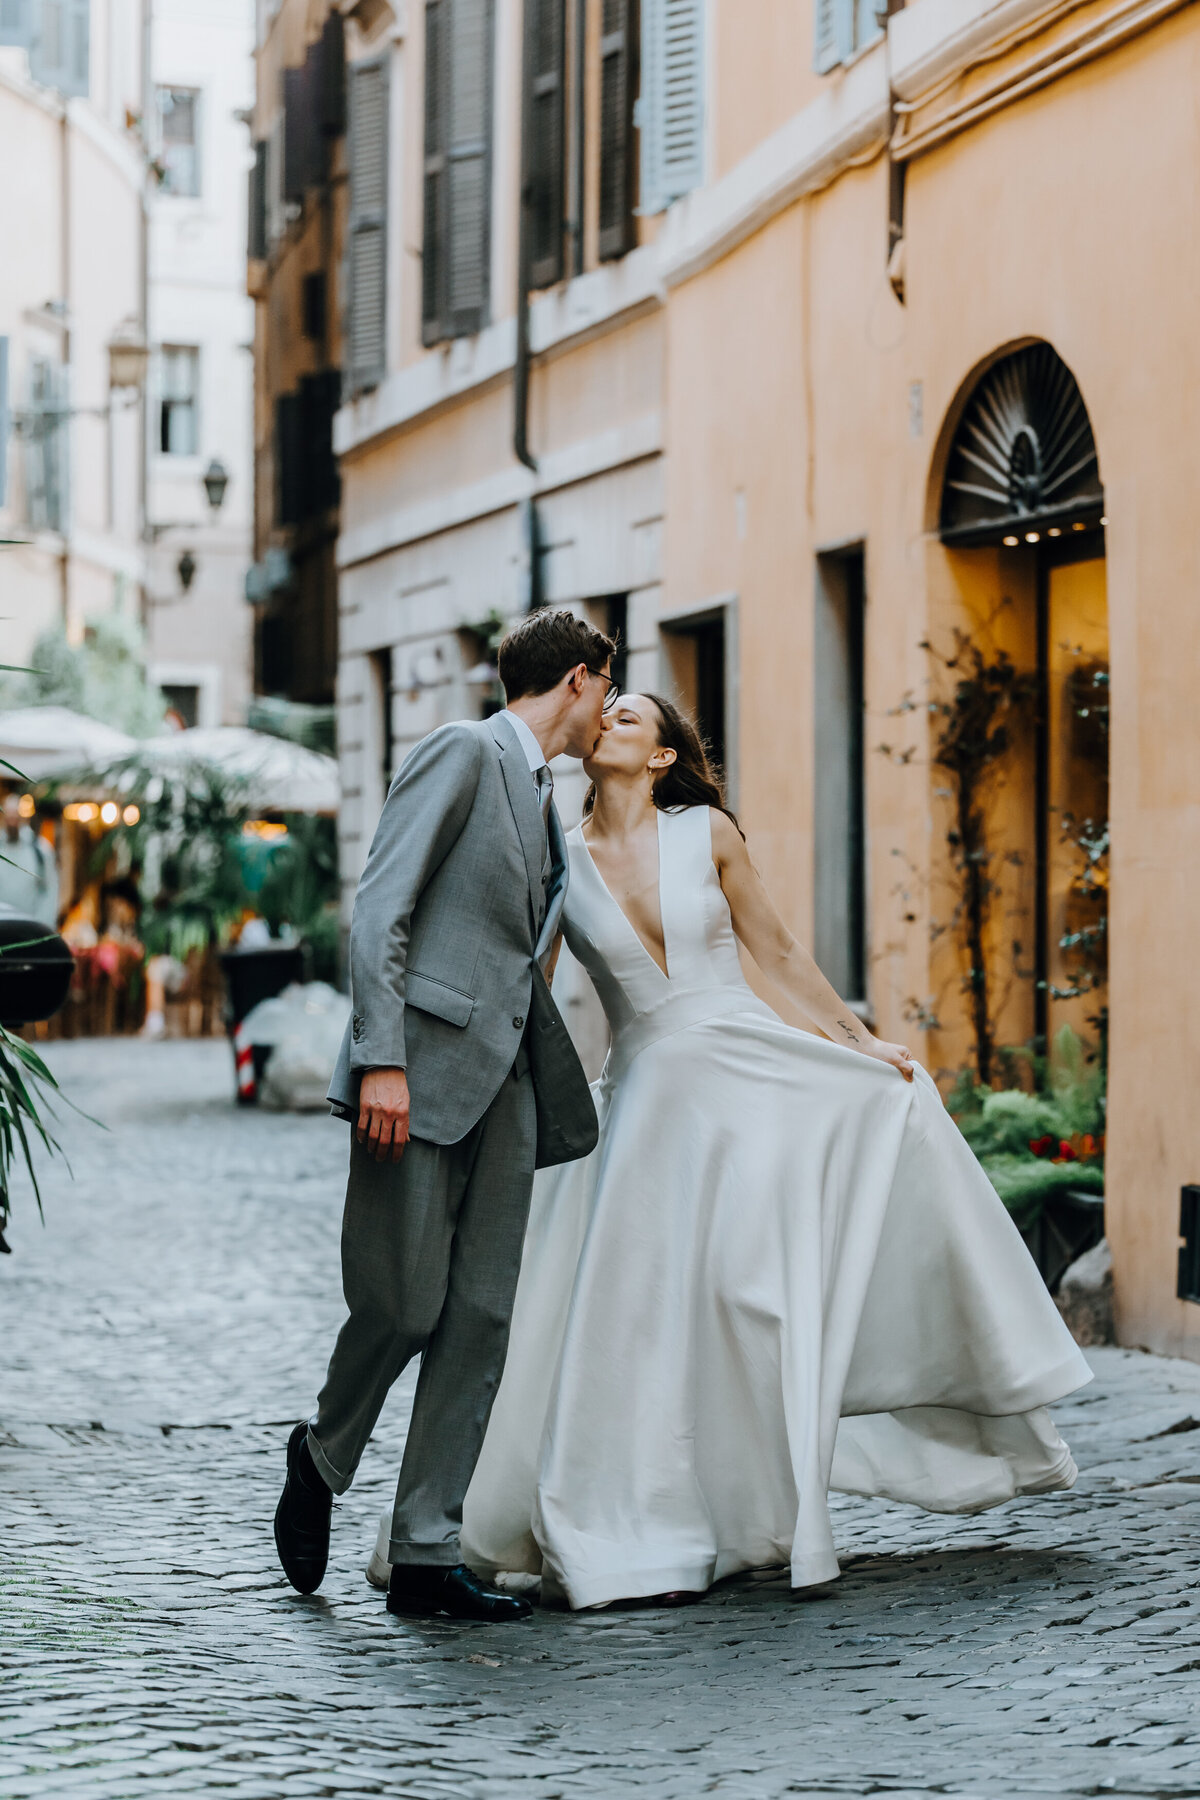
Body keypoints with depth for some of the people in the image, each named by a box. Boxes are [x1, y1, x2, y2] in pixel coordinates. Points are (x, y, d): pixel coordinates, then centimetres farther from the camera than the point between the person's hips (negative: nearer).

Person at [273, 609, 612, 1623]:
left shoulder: (545, 801, 23)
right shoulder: (464, 754, -3)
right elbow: (380, 910, -12)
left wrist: (565, 1101, 24)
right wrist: (380, 1061, -20)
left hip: (503, 1080, 8)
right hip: (420, 1070, -8)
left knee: (481, 1317, 1)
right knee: (405, 1305, -7)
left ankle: (427, 1552, 5)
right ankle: (324, 1457, 22)